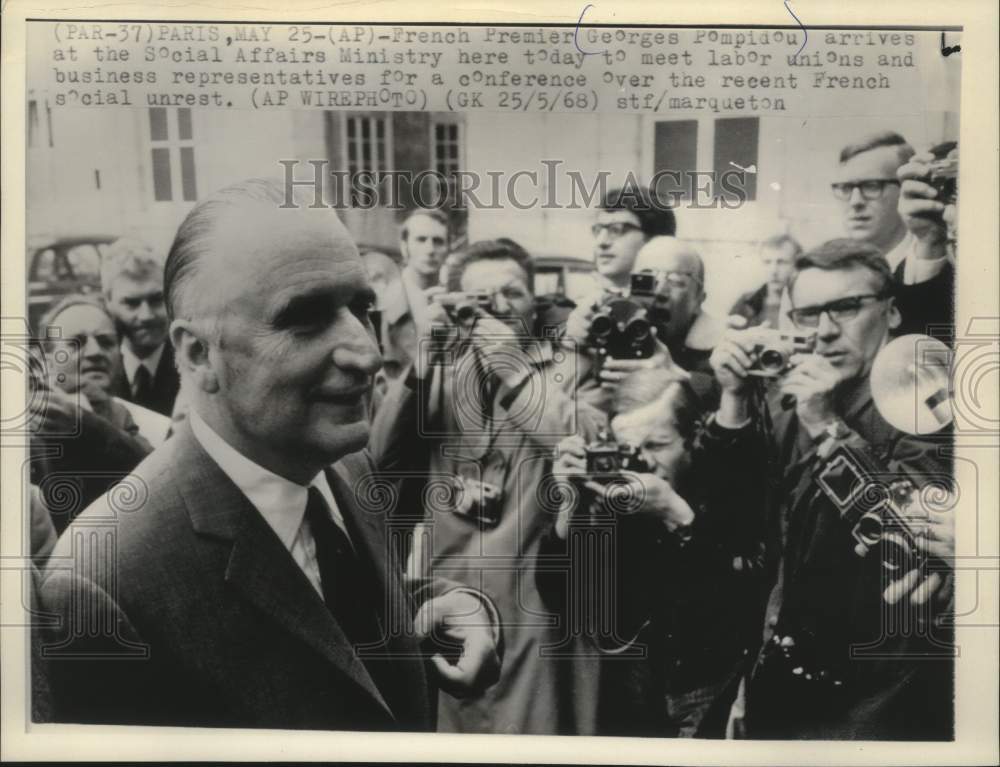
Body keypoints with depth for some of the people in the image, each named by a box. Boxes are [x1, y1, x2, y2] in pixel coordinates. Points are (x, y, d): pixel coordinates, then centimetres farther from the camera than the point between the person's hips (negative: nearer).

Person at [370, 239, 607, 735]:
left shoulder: (568, 368, -4)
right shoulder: (444, 370, 6)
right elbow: (382, 460, -3)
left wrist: (514, 370, -23)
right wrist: (421, 366, -14)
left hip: (527, 599, -4)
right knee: (441, 728, 21)